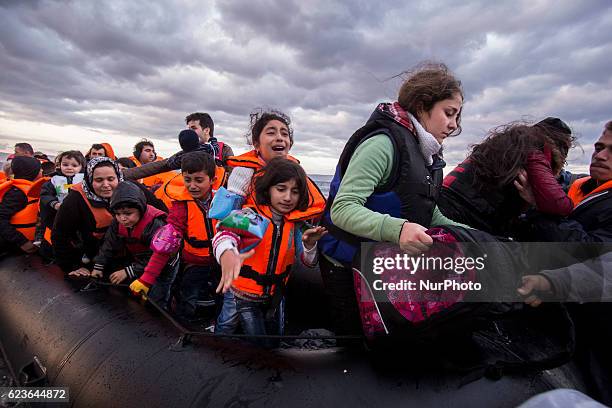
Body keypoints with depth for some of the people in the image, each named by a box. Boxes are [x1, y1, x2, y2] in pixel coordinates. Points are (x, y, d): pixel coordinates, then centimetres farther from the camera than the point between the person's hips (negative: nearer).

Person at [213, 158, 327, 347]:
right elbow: (226, 232, -40)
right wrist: (227, 254, -64)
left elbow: (308, 261, 0)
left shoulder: (295, 224, -5)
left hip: (274, 296, 5)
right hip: (240, 294, -5)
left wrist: (309, 243, -23)